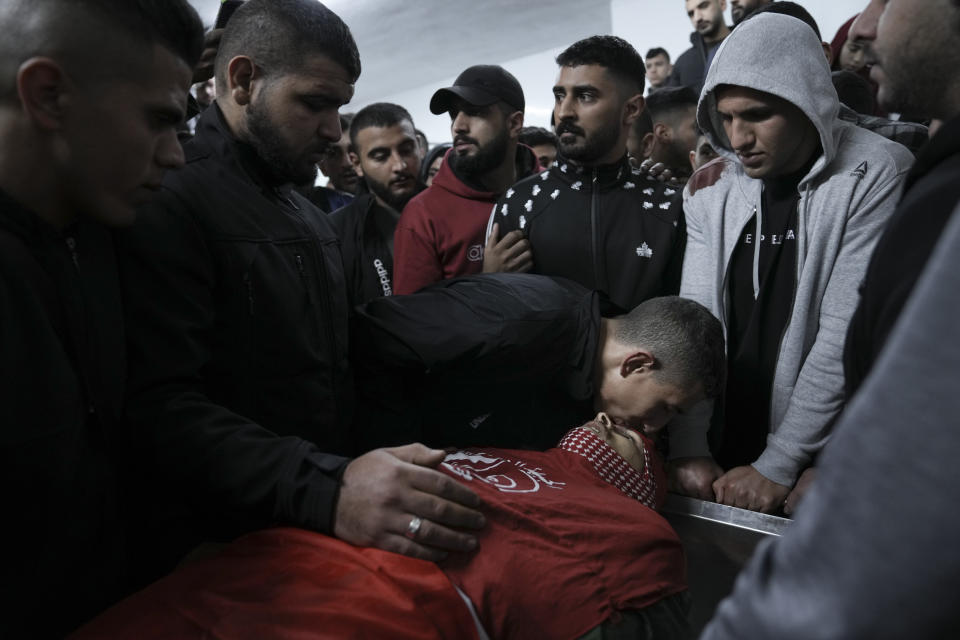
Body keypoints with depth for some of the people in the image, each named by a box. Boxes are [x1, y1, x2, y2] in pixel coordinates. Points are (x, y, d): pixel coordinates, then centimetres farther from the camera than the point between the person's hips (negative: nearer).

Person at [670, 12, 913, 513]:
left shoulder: (875, 176, -13)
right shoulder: (709, 188, 0)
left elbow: (848, 336, -17)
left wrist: (778, 465, -16)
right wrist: (688, 448, -12)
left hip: (827, 462, -4)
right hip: (724, 452, 4)